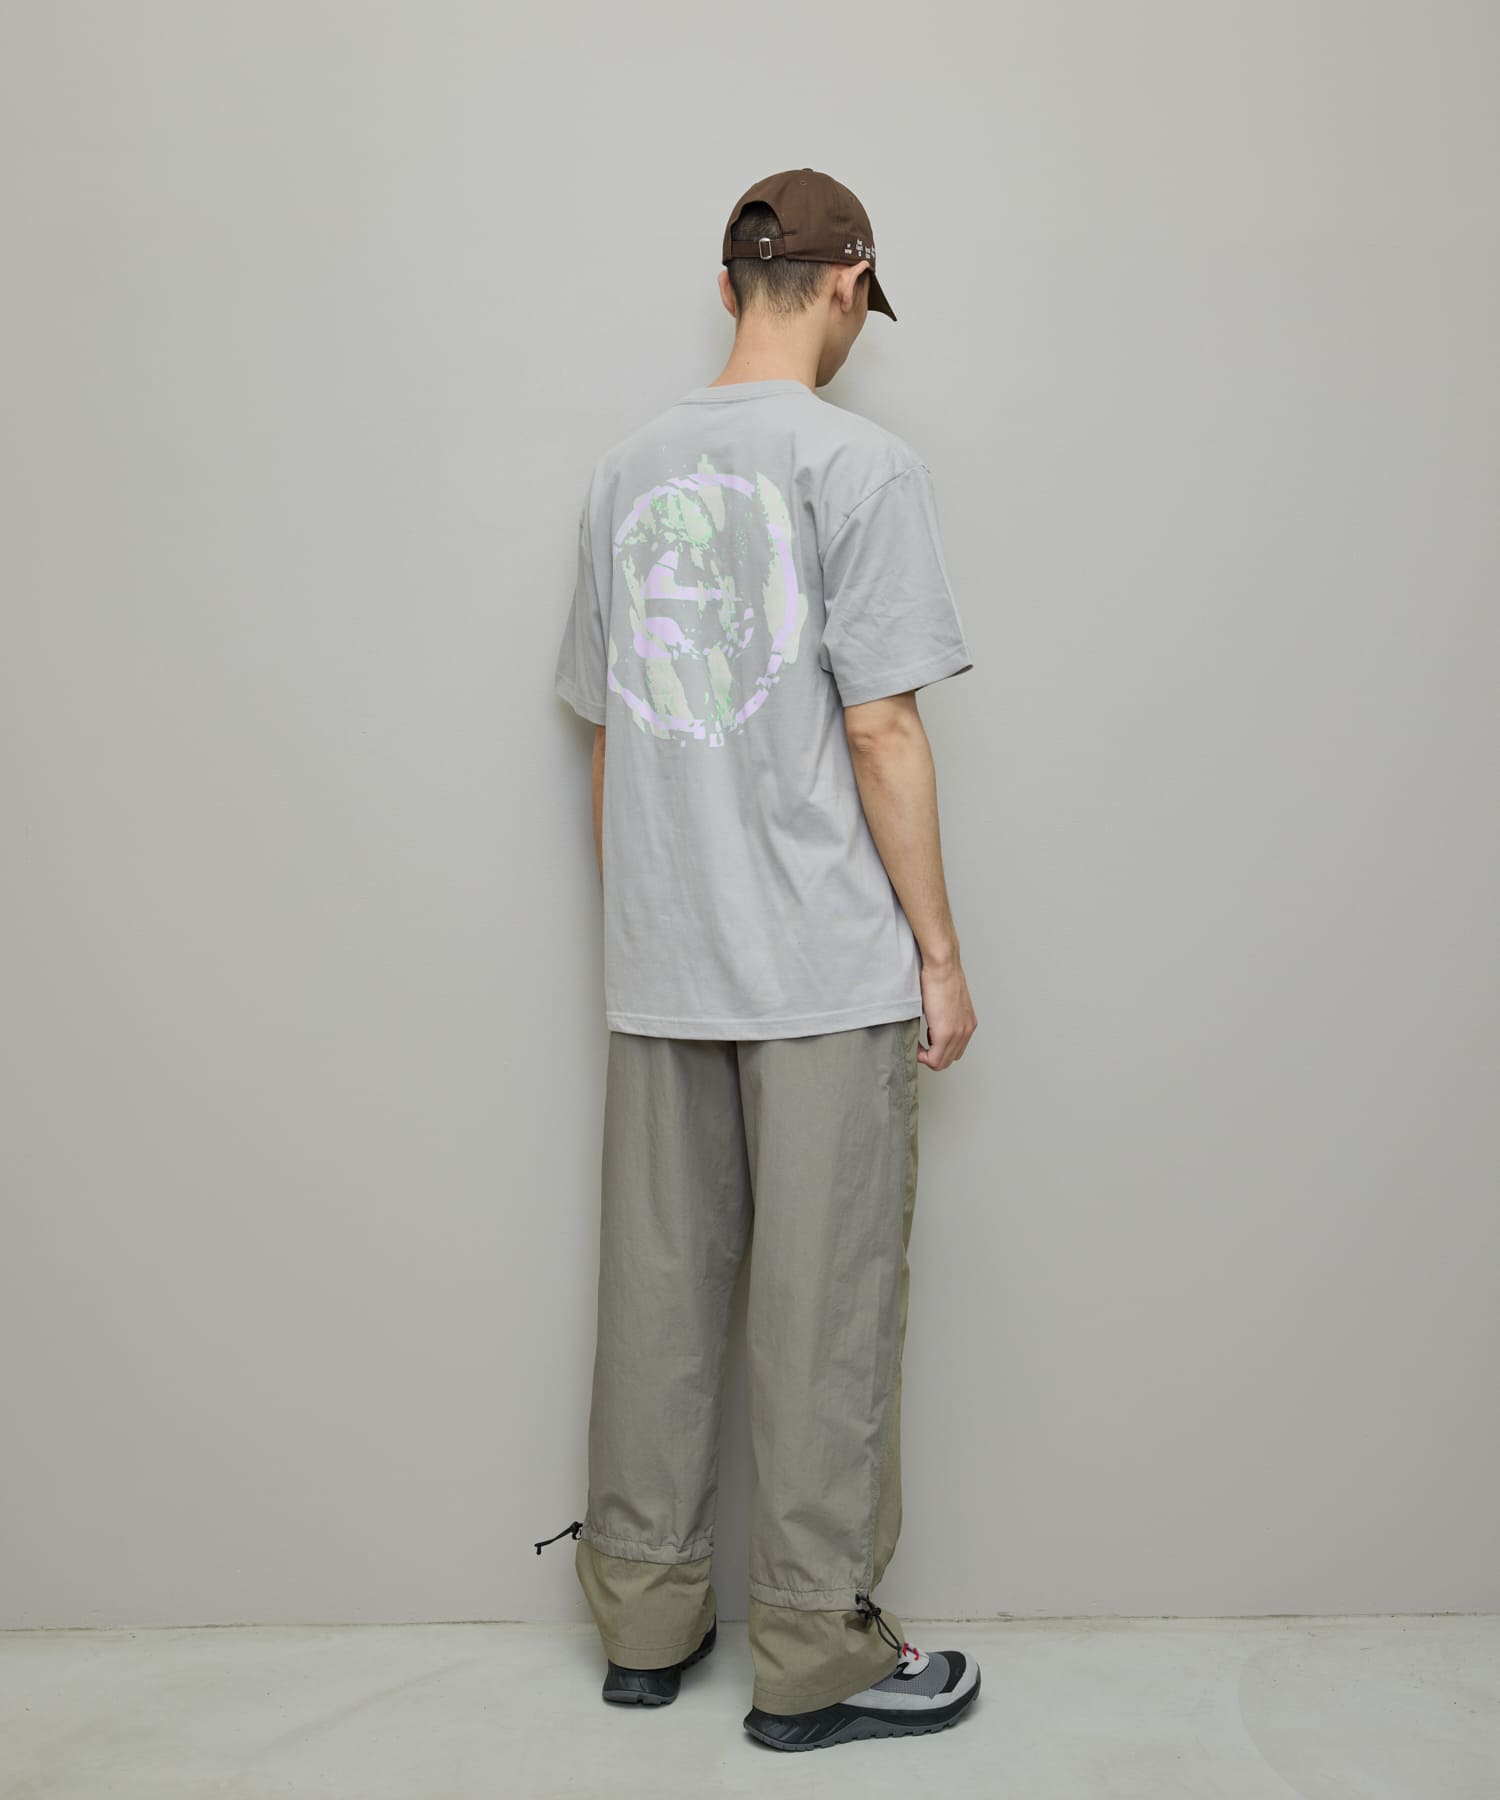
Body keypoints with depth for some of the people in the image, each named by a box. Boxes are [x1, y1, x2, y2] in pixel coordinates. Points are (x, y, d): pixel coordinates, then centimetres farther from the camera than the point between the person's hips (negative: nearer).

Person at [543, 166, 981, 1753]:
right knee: (826, 1310, 4)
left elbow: (608, 739, 12)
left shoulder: (624, 474, 11)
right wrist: (939, 952, -4)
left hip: (657, 971, 6)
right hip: (828, 970, -5)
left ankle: (644, 1619, 26)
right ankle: (816, 1653, 16)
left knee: (658, 1294, 13)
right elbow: (881, 733, -12)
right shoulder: (861, 465, -7)